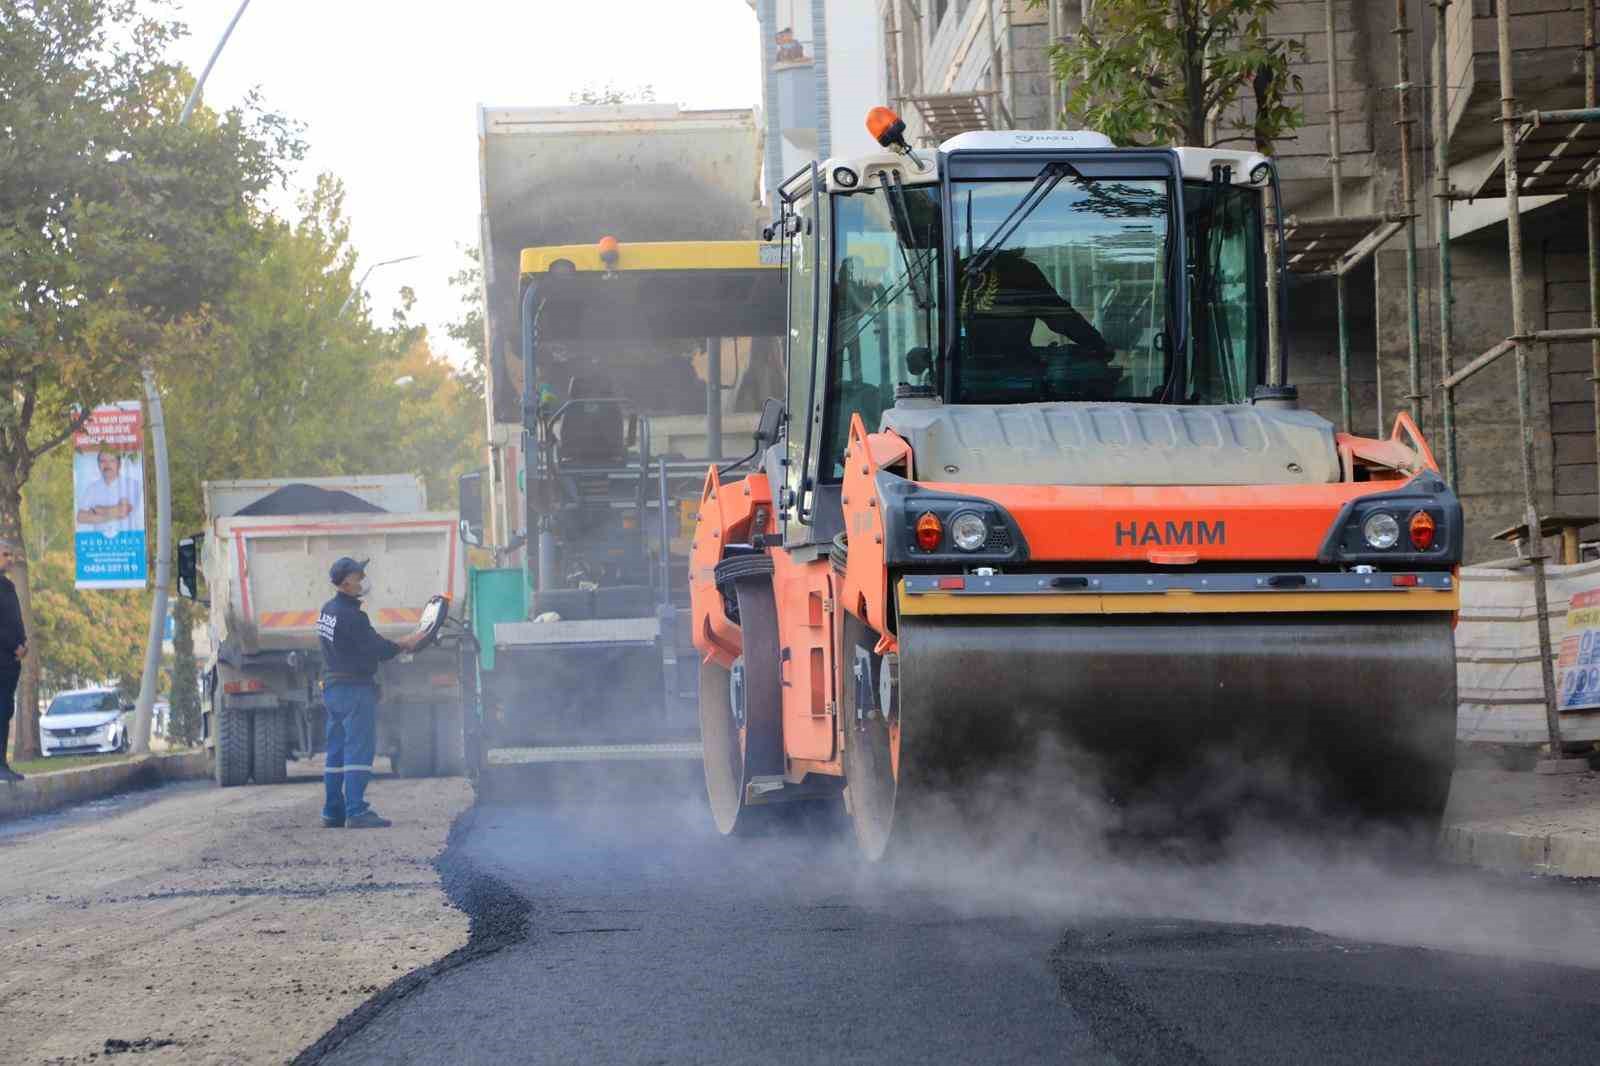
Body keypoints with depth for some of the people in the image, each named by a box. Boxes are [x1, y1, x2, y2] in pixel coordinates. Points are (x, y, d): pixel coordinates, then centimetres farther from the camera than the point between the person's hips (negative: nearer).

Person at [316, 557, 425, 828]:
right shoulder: (351, 616, -18)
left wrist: (395, 644, 12)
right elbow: (378, 650, -15)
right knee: (359, 751, -10)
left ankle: (333, 812, 14)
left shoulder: (328, 610, 12)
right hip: (356, 689, -10)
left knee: (336, 752, 12)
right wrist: (405, 645, 0)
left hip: (333, 689, 10)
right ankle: (356, 812, -15)